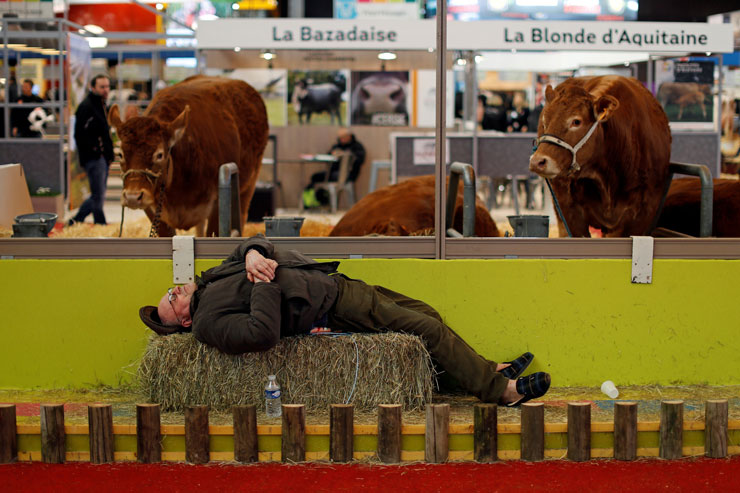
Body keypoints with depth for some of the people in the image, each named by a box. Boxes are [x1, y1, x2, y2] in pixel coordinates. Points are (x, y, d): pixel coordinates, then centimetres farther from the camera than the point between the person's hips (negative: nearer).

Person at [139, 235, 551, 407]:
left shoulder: (214, 276, 10)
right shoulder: (208, 323, -14)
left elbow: (255, 242, 11)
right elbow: (264, 334, -30)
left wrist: (254, 254, -12)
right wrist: (263, 282, -21)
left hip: (333, 283, 9)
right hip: (333, 311, -9)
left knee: (426, 314, 11)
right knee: (428, 328, -11)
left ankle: (489, 369, 22)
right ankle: (503, 390, -6)